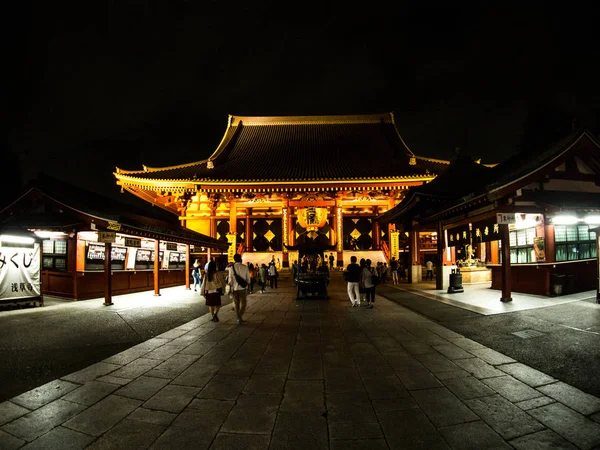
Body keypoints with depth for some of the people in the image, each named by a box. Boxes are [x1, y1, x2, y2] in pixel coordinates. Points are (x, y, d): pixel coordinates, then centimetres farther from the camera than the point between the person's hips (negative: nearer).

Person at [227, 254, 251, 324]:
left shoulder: (231, 268, -8)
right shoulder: (245, 267, -7)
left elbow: (230, 280, -6)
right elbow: (248, 279, -1)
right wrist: (247, 284, 18)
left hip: (234, 288, 1)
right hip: (242, 288, -1)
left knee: (236, 304, 15)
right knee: (243, 303, 8)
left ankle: (239, 318, 21)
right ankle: (240, 317, -10)